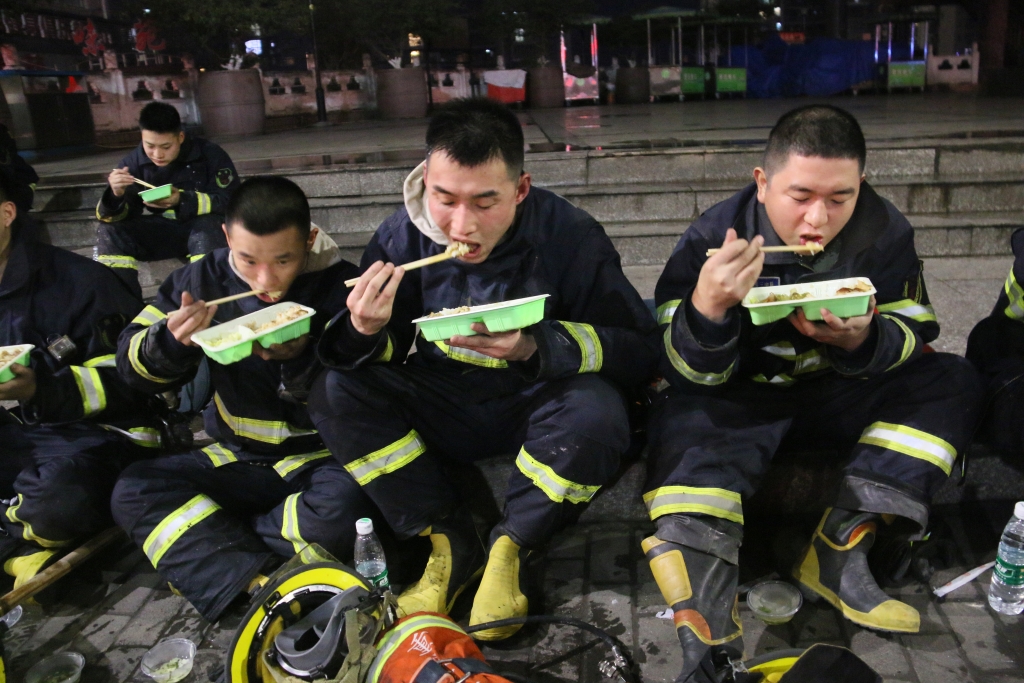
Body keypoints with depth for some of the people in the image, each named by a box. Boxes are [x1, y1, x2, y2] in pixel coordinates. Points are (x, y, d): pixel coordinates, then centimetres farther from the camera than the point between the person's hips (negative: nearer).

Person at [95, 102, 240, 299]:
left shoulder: (210, 154, -12)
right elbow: (108, 216, -6)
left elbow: (230, 201, -18)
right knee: (109, 232, -18)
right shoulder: (134, 162, -5)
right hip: (157, 232, 4)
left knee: (209, 227, -37)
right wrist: (116, 195, -31)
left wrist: (182, 201, -31)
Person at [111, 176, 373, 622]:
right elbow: (133, 364, 2)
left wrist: (302, 359, -32)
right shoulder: (206, 278, -2)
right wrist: (171, 341, -21)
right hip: (238, 457, 4)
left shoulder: (341, 286, -14)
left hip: (320, 456, -4)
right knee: (132, 492, -15)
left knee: (342, 509, -35)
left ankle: (199, 549, -11)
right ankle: (259, 582, -26)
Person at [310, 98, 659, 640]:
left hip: (534, 408, -2)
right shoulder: (402, 236, -9)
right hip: (441, 408, 3)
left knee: (596, 413, -35)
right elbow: (350, 356, -4)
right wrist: (364, 333, -30)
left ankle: (511, 546, -8)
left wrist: (536, 348, -35)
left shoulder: (569, 235, -17)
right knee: (335, 390, -19)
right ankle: (451, 542, -8)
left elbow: (640, 347, -19)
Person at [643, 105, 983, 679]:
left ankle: (840, 548, -25)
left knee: (954, 382, -16)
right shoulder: (714, 237, -17)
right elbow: (691, 376, -18)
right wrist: (707, 307, -41)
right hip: (742, 397, -3)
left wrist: (862, 340, -29)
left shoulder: (885, 231, -7)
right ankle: (703, 630, -39)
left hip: (839, 392, 4)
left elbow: (914, 336, -4)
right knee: (685, 422, -34)